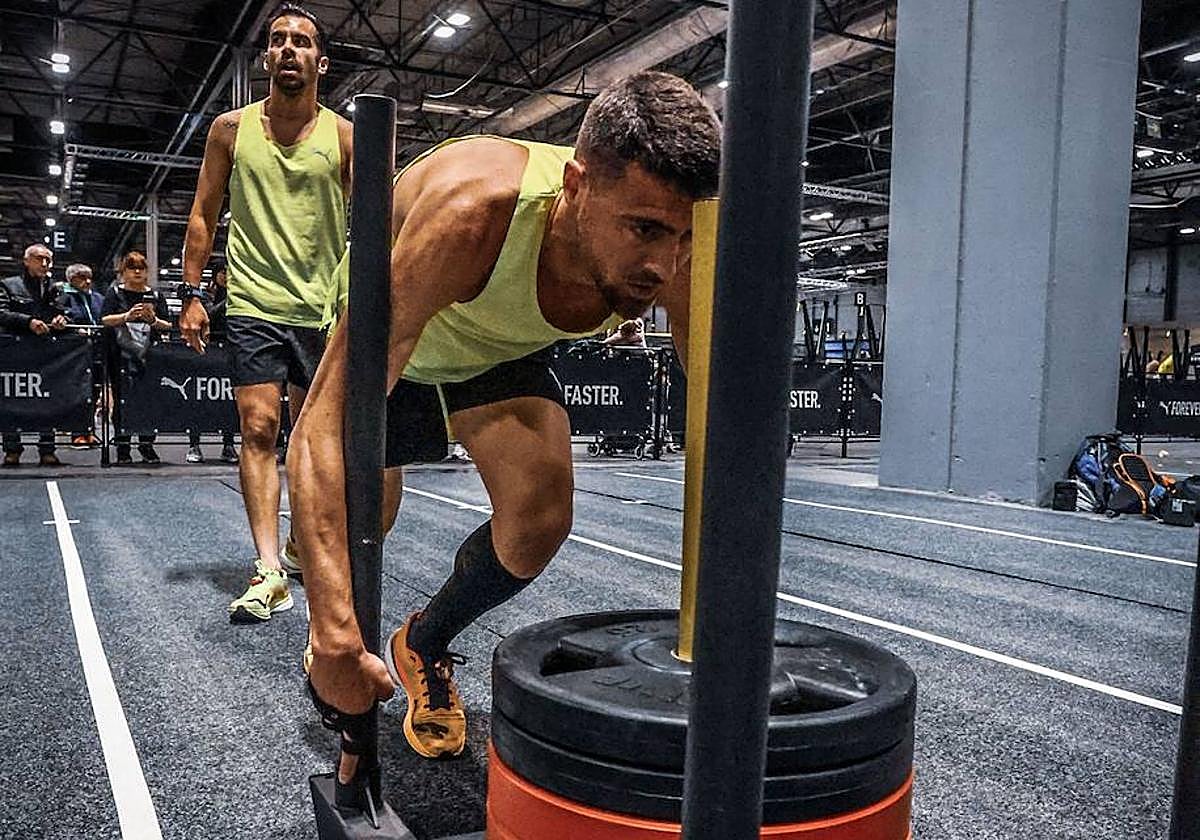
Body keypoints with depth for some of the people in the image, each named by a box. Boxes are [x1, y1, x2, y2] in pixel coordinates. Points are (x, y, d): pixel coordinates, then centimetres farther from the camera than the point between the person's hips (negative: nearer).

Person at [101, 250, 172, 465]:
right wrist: (127, 316, -19)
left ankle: (147, 445, 10)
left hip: (150, 355, 2)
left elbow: (168, 326, 7)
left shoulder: (156, 296, 14)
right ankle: (122, 448, 4)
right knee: (122, 400, -1)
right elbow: (105, 319, -3)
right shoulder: (115, 292, 9)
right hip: (122, 355, -2)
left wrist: (154, 320, -13)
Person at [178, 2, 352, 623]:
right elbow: (203, 215, 10)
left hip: (323, 308, 1)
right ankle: (268, 570, -12)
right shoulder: (232, 129, 5)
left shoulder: (343, 137, 3)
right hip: (254, 304, 0)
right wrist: (192, 294, 3)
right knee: (259, 428, -11)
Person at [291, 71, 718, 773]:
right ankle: (336, 663, 36)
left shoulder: (675, 251, -32)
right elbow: (324, 429, -48)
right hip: (386, 331, -2)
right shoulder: (474, 213, -46)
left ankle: (425, 644, 16)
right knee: (360, 524, -1)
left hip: (505, 346, 3)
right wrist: (337, 639, -55)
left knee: (541, 518, -15)